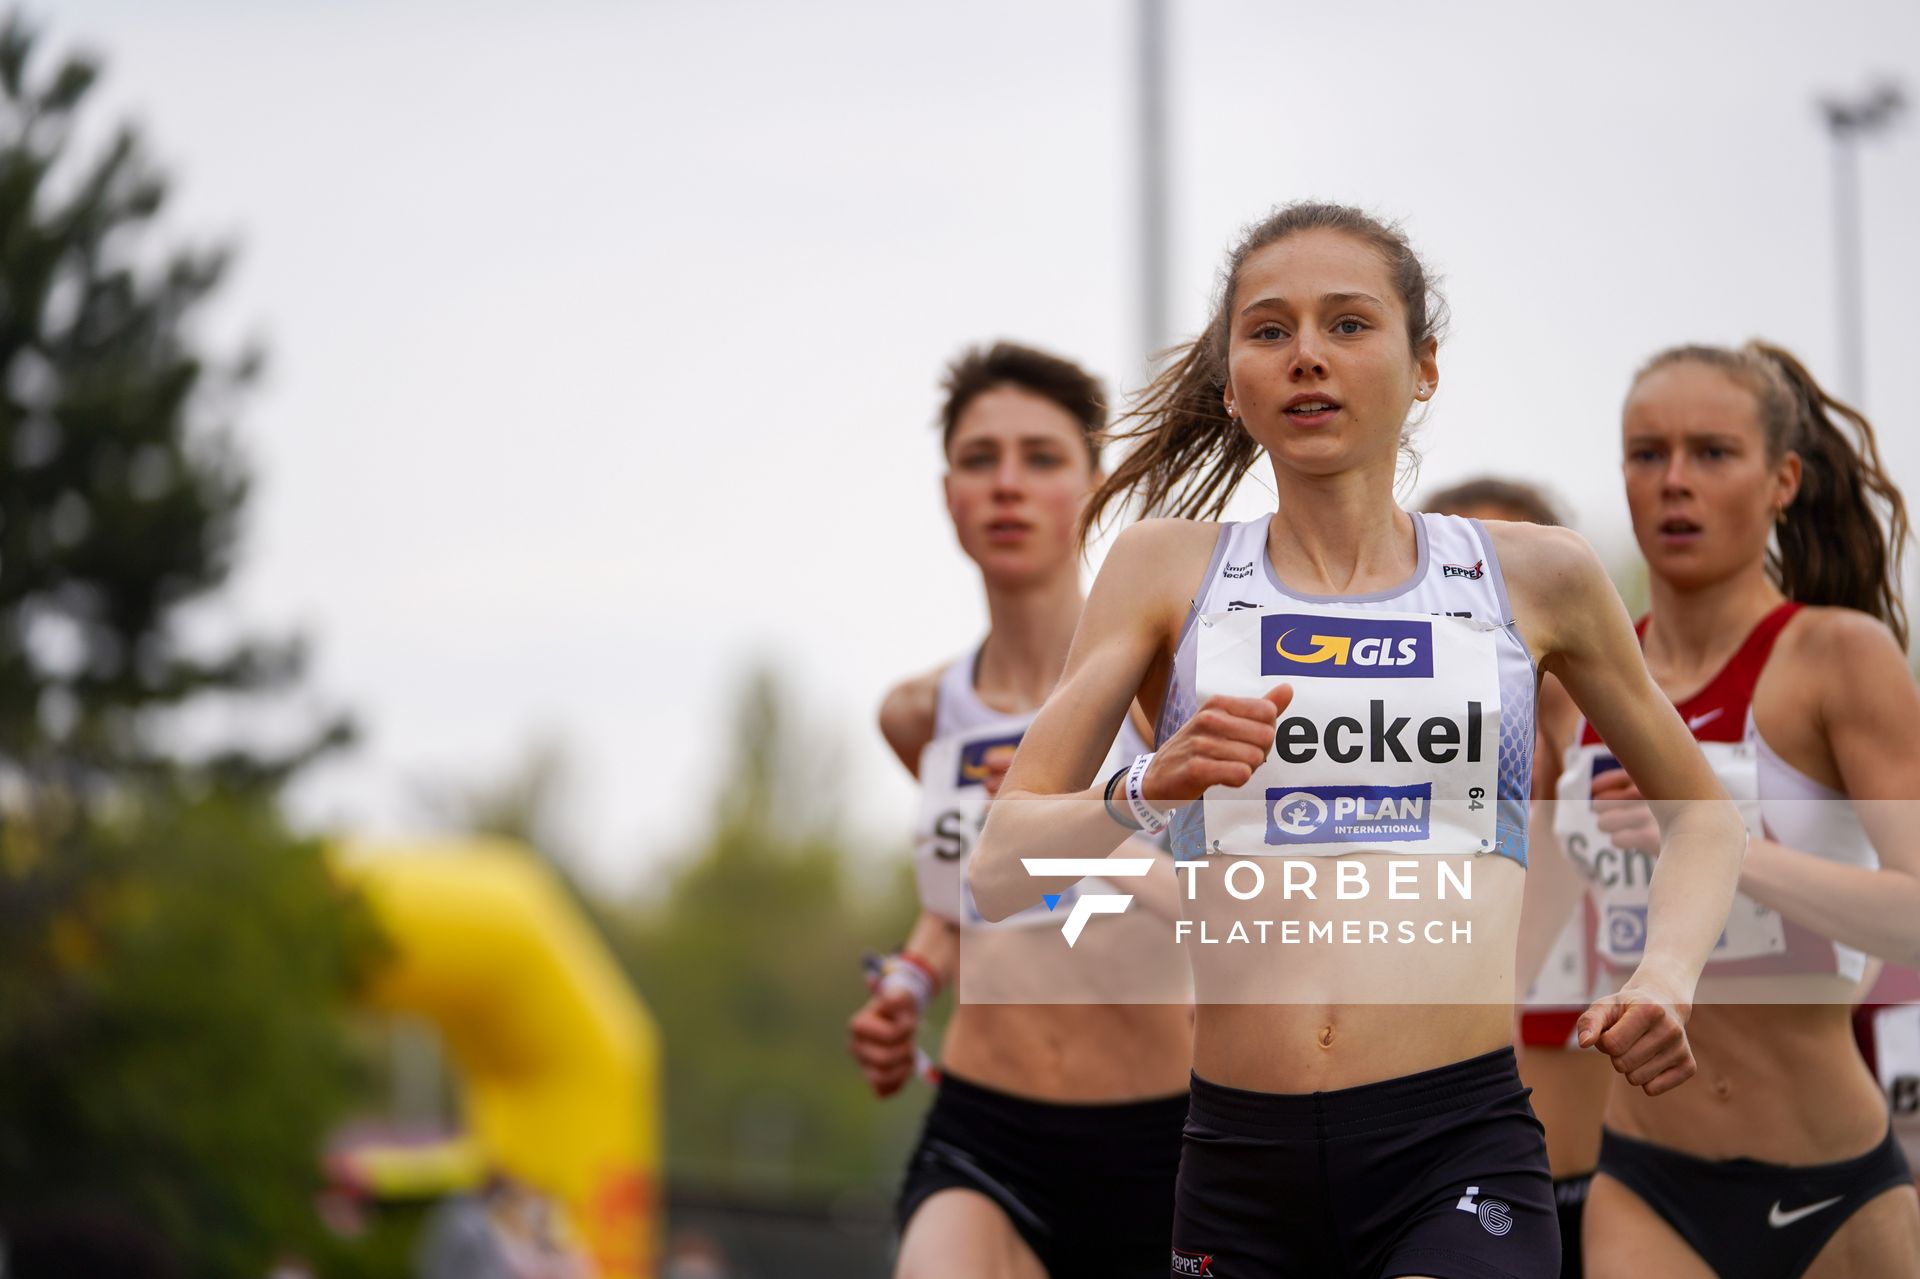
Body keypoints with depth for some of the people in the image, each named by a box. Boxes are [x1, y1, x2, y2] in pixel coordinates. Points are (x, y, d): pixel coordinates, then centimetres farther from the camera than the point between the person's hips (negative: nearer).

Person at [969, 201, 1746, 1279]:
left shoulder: (1535, 576, 14)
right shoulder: (1170, 571, 13)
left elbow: (1706, 816, 27)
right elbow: (1000, 868, 7)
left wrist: (1667, 975, 7)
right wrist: (1149, 792, -13)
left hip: (1462, 1152, -1)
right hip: (1241, 1161, 1)